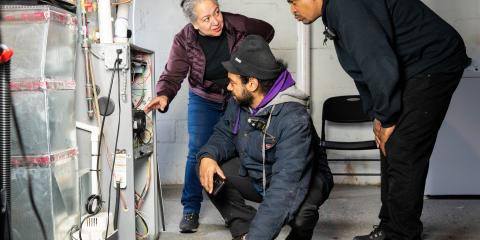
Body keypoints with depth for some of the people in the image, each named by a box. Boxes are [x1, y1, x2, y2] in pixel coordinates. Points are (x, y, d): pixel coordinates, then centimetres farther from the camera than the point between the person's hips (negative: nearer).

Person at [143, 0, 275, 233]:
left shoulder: (238, 25, -21)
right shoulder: (183, 40, -21)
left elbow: (267, 31, -1)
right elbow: (172, 75, -25)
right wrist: (163, 95, -46)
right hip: (203, 101, -1)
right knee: (197, 152, -11)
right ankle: (191, 209, 0)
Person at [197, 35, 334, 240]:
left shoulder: (294, 119, -33)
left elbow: (286, 186, -39)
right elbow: (224, 134, 1)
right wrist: (208, 156, -25)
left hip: (302, 181, -6)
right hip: (256, 176, 7)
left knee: (298, 207, -39)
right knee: (209, 172, -14)